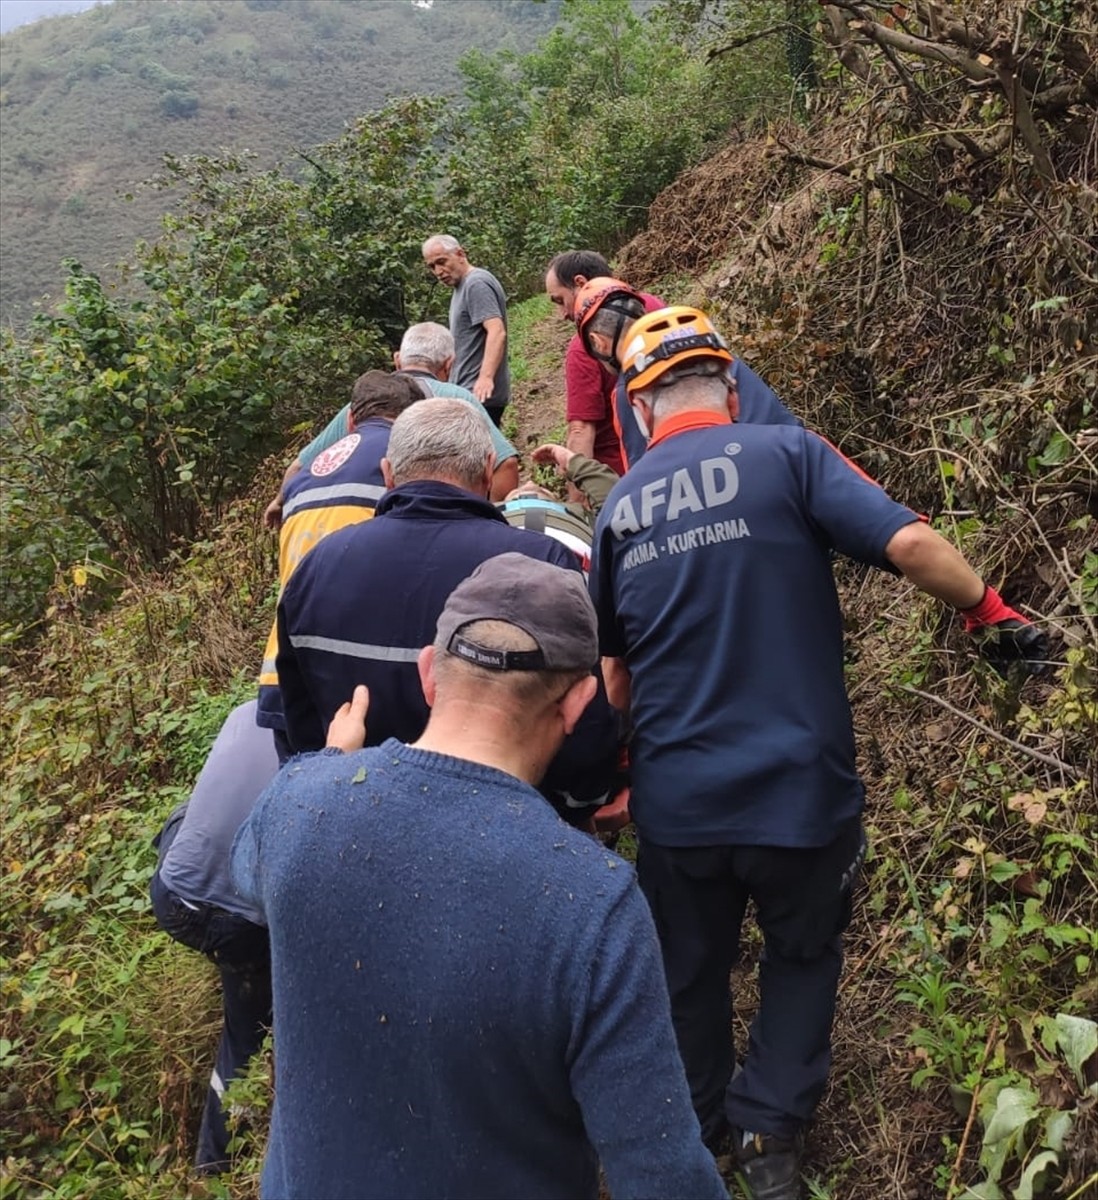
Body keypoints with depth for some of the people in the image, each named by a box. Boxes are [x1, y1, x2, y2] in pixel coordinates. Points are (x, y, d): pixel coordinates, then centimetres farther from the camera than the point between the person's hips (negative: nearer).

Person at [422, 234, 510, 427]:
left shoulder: (476, 284, -11)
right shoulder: (463, 286, 21)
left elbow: (496, 332, -23)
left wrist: (486, 377, -34)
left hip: (479, 393, -10)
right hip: (470, 392, 10)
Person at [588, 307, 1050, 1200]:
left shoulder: (619, 508, 3)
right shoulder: (786, 454, -8)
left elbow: (615, 676, 9)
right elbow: (911, 543, -19)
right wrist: (990, 611, -1)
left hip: (675, 800, 3)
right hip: (800, 787, -3)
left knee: (690, 973, 25)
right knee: (803, 956, 25)